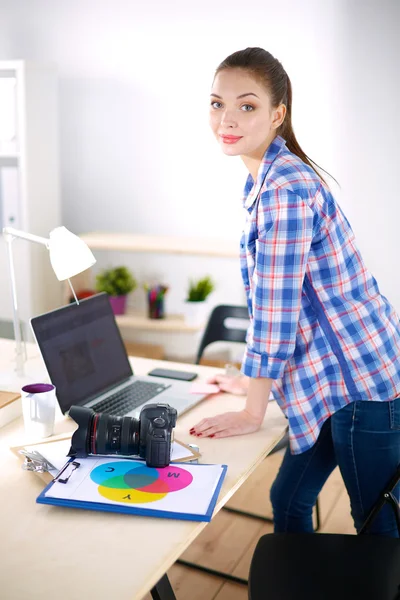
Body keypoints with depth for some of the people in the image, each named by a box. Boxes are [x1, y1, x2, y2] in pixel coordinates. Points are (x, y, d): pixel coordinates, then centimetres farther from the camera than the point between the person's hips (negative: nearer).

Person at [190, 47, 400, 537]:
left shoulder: (286, 187, -22)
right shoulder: (263, 180, 8)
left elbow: (274, 309, -22)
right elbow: (268, 297, 15)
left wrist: (253, 413, -13)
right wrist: (253, 381, 19)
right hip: (331, 377, 10)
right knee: (288, 500, 21)